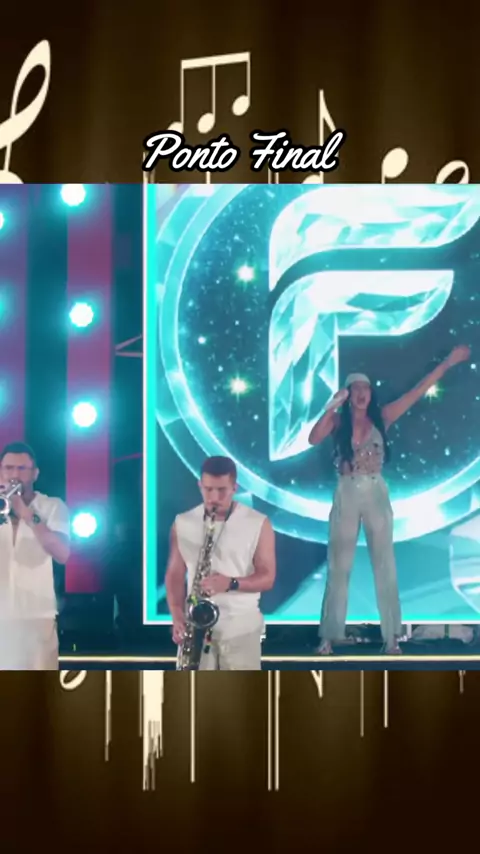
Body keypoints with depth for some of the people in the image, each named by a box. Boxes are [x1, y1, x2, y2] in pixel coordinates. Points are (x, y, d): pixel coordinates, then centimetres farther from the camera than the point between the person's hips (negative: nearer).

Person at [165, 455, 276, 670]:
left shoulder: (258, 524, -2)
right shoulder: (182, 524, 5)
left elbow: (267, 577, -2)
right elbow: (174, 574, 9)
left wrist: (231, 583, -19)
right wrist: (178, 617, -6)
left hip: (241, 628, -2)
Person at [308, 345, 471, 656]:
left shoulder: (381, 418, 0)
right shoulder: (338, 421, -3)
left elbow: (418, 392, -1)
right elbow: (313, 439, -21)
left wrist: (447, 363, -3)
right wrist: (332, 406, -22)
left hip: (376, 495, 1)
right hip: (346, 496, -1)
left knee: (385, 565, 5)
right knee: (339, 567, 5)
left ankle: (392, 636, 12)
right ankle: (330, 636, 12)